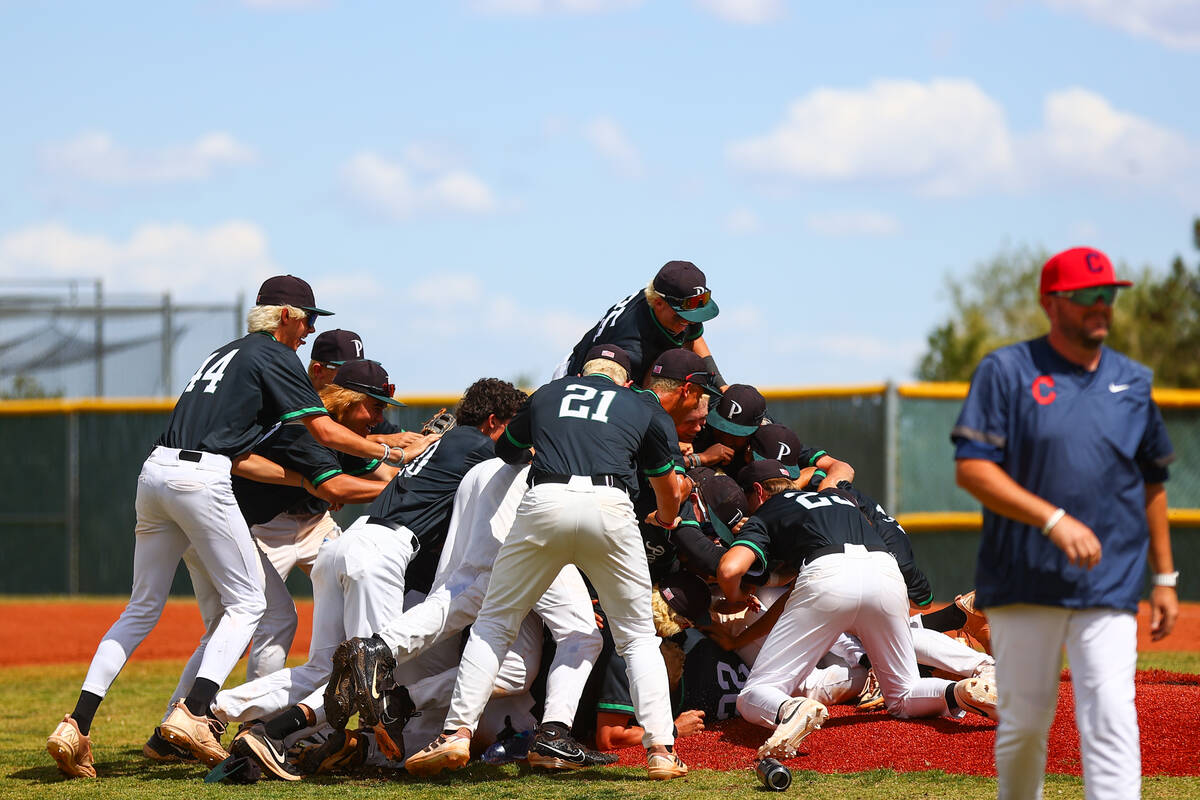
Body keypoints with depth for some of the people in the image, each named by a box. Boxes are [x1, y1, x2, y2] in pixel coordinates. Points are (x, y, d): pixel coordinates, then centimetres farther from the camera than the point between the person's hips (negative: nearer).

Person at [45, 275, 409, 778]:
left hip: (155, 473, 8)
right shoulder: (275, 356, 3)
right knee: (247, 602, 1)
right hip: (201, 480, -8)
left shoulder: (227, 353, 28)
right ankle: (193, 714, -16)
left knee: (143, 608, 12)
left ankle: (77, 725, 0)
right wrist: (386, 454, 7)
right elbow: (325, 432, -4)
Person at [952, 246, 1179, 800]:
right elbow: (970, 467, -11)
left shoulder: (1133, 383, 12)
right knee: (1025, 721, 4)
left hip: (1109, 587, 2)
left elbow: (1152, 483, 19)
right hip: (1024, 584, -2)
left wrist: (1164, 577, 16)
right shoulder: (1006, 371, -1)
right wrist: (1053, 519, -21)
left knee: (1111, 717, -11)